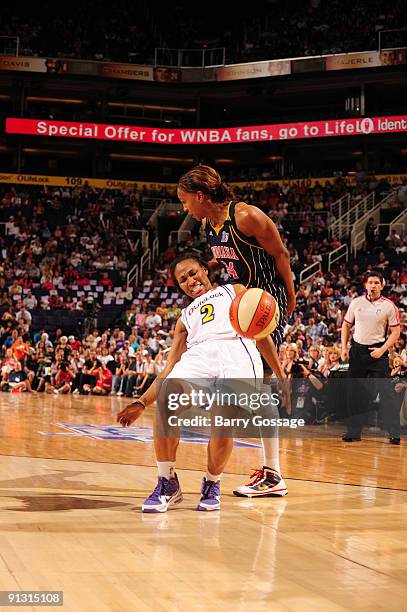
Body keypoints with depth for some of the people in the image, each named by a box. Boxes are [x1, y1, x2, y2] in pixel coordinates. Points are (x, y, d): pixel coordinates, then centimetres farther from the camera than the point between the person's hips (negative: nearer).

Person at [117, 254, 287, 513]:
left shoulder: (234, 291, 30)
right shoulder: (186, 317, 38)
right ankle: (167, 484, -8)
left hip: (238, 351, -3)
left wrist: (281, 377, 11)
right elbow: (171, 368, 30)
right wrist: (141, 403, 20)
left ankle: (212, 485, 0)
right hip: (198, 354, 3)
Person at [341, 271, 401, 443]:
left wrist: (382, 350, -13)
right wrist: (344, 348, 4)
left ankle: (395, 433, -7)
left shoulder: (389, 306, -4)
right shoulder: (356, 303, 4)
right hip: (357, 350, 3)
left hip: (378, 351, -3)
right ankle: (353, 431, 13)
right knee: (355, 392, 5)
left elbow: (395, 332, -2)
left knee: (386, 391, -8)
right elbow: (346, 326, 12)